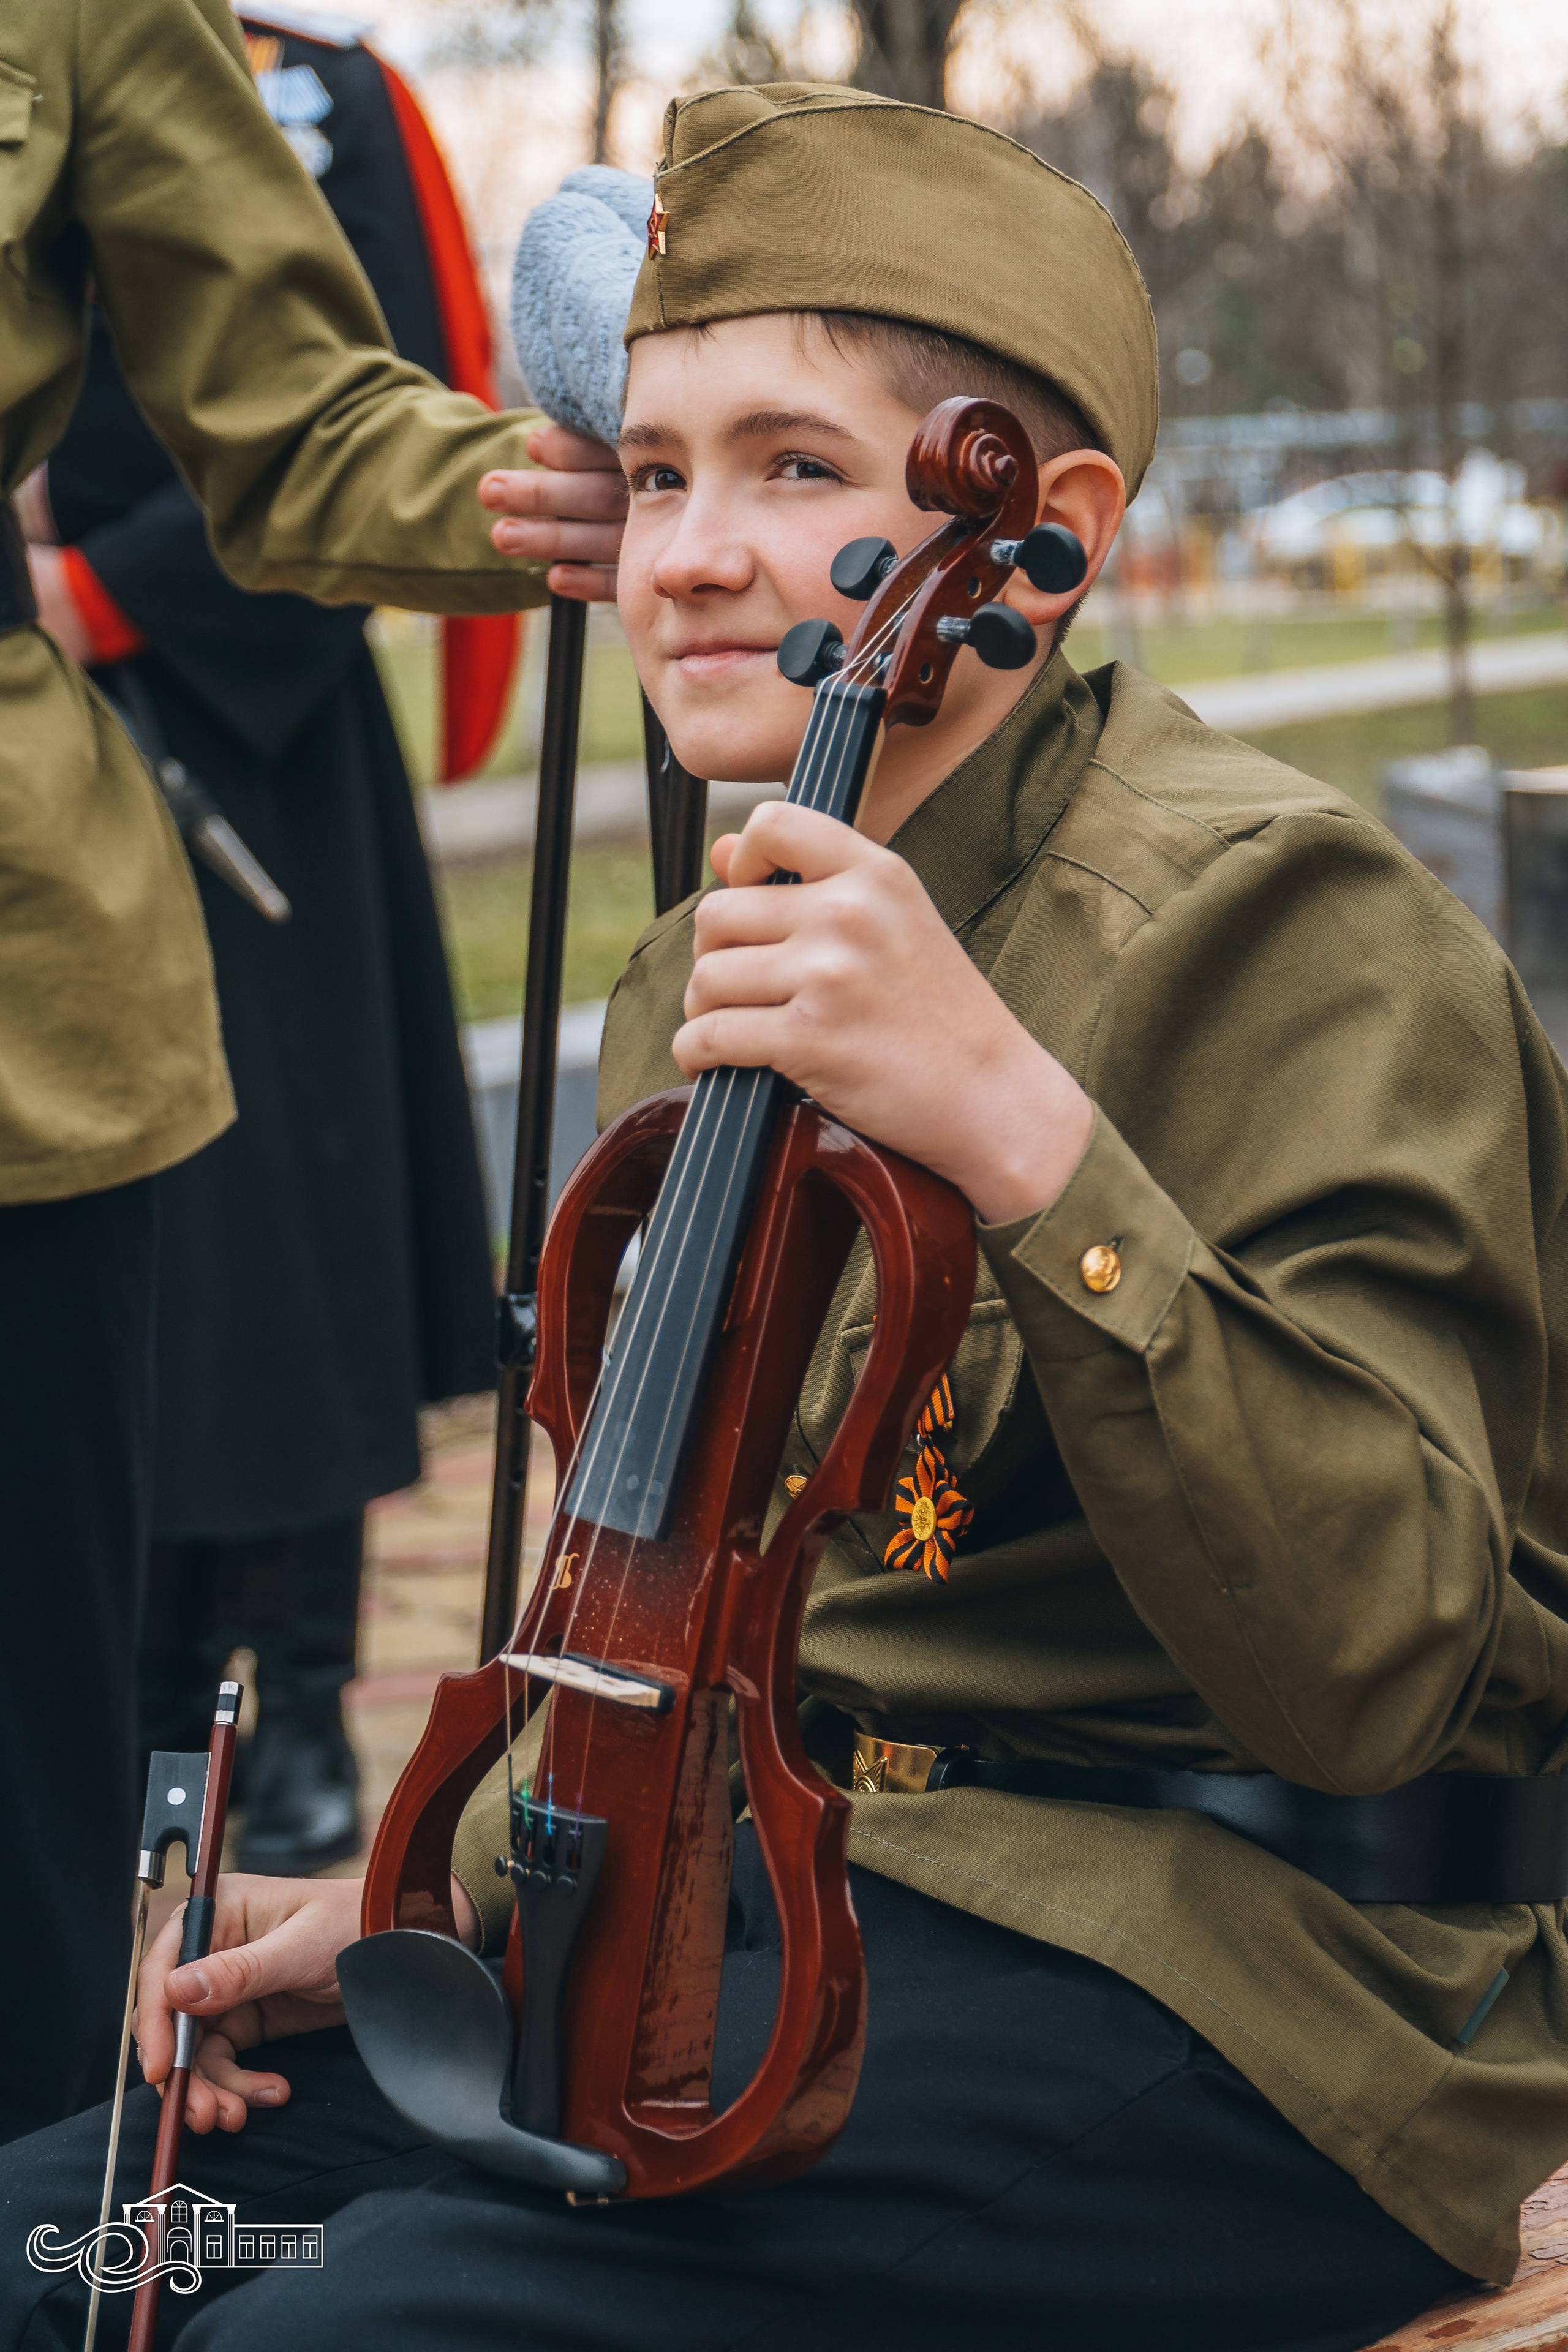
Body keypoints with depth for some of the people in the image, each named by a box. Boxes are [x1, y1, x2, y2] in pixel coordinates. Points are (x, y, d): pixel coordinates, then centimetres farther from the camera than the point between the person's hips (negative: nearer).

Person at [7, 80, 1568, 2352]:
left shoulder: (1271, 919, -13)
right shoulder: (707, 986, 12)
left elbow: (1376, 1662, -23)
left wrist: (1025, 1133, -30)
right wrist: (441, 1894, 10)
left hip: (1233, 1977, -8)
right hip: (795, 1893, 8)